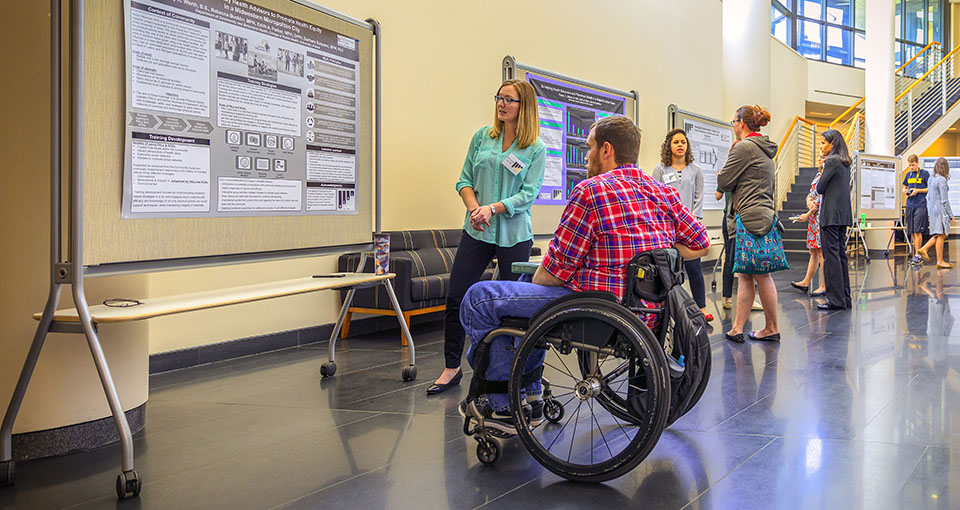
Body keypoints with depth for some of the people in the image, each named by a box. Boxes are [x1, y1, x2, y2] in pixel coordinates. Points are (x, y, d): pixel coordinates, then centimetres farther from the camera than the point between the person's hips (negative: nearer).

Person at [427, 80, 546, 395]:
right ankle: (452, 367, 13)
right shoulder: (482, 136, 7)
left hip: (514, 235, -3)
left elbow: (527, 195, -9)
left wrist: (492, 208, -21)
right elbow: (465, 179, 7)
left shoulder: (536, 149, -3)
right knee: (456, 298, 0)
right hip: (476, 231, 3)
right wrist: (474, 209, -11)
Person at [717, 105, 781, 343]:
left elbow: (724, 182, -9)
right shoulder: (764, 149, 19)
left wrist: (727, 159, 9)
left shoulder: (744, 147, -11)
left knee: (761, 274, -2)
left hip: (752, 218, -10)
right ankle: (737, 328, 9)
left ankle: (772, 328, 6)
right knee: (744, 274, 8)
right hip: (764, 215, 10)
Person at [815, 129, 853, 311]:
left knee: (831, 255, -7)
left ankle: (836, 300, -7)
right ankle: (845, 298, 14)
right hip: (844, 214, 9)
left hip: (831, 215, -9)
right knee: (841, 254, 11)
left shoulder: (832, 161, -11)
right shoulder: (845, 162, 16)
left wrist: (823, 170, 6)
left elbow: (819, 188, -11)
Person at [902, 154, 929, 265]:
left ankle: (917, 255, -6)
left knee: (917, 231, -9)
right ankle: (916, 254, 12)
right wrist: (905, 191, 2)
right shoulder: (908, 174, 14)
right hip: (909, 205, 5)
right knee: (912, 232, 6)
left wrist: (918, 190, -12)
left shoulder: (925, 173, -1)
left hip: (920, 206, -5)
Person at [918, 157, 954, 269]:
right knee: (941, 235, -2)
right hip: (940, 210, -8)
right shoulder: (942, 180, -15)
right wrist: (950, 214, -9)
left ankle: (924, 249, 8)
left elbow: (929, 197, 16)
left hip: (932, 209, 8)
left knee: (944, 234, 15)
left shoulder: (931, 179, 10)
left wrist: (929, 213, 21)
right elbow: (944, 200, -16)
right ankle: (940, 261, 3)